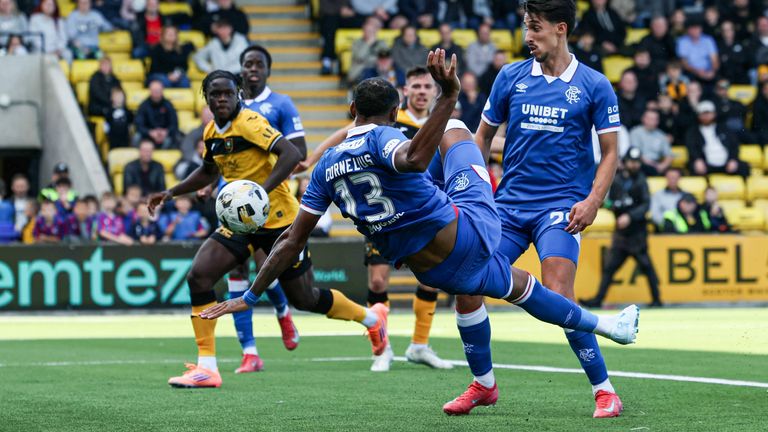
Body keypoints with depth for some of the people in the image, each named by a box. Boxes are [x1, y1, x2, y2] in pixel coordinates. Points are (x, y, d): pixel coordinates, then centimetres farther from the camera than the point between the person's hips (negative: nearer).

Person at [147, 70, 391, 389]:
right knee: (198, 276, -13)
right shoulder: (211, 133, 5)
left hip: (279, 219, -7)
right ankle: (206, 368, -10)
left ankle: (372, 318, 33)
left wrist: (261, 190, -39)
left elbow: (291, 154, -30)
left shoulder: (250, 123, -19)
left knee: (304, 300, 4)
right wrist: (171, 192, 13)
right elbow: (208, 172, 24)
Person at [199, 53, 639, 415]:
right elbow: (413, 159, -39)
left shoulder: (326, 167, 5)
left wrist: (250, 297, 15)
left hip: (434, 270, 5)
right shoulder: (383, 138, -12)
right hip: (468, 230, -5)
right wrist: (448, 97, -46)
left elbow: (292, 241, 7)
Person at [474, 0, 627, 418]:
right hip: (509, 204, 4)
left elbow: (609, 152, 2)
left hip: (561, 207, -4)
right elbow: (483, 135, 16)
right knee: (467, 287, -5)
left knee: (557, 297, -20)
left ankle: (603, 390, -8)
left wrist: (593, 201, -11)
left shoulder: (594, 86, -1)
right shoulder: (511, 76, 6)